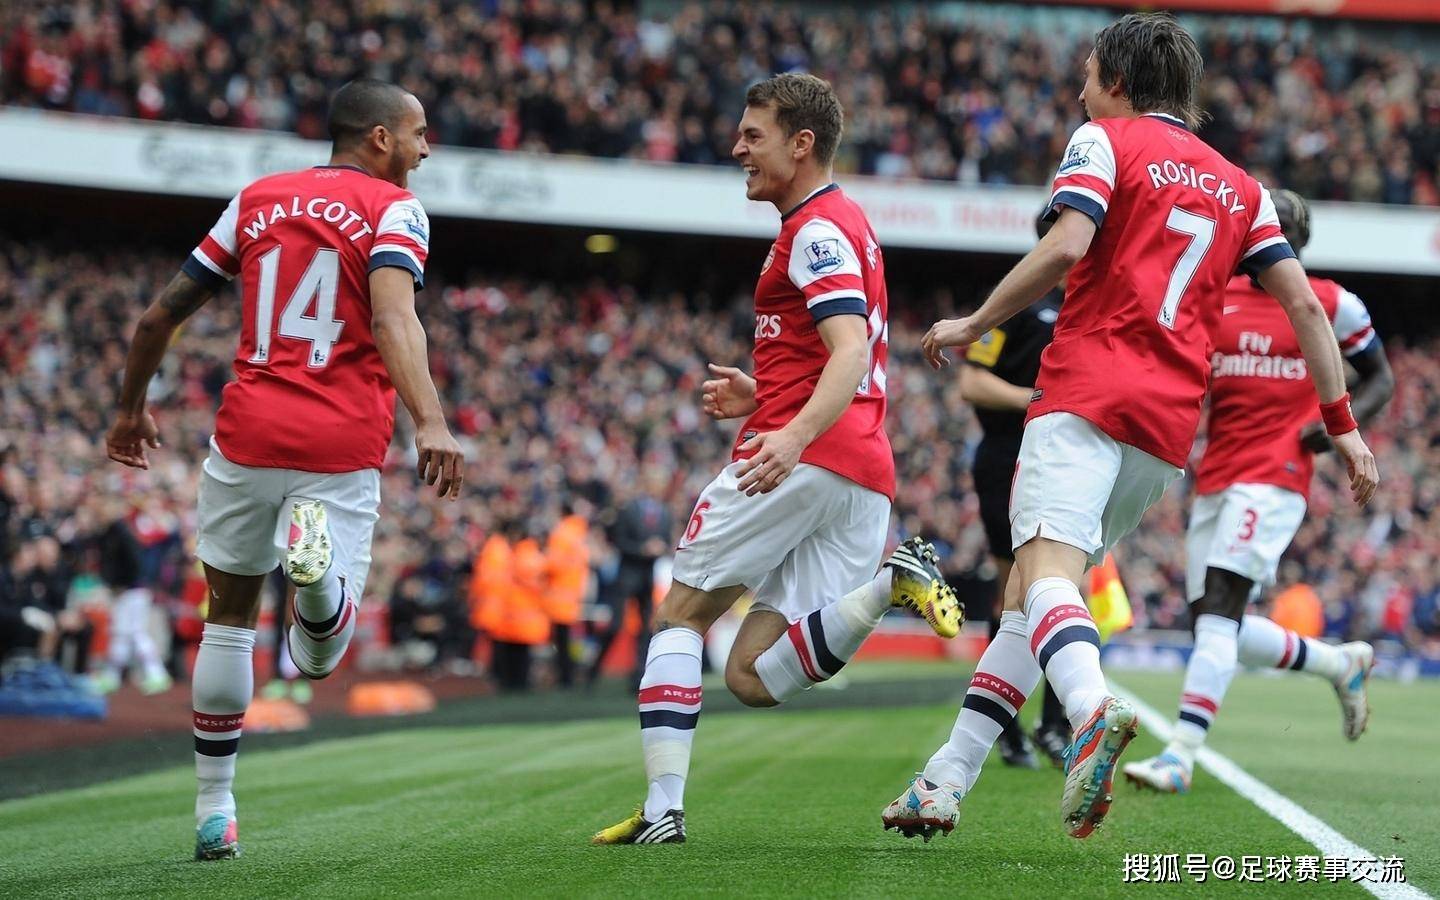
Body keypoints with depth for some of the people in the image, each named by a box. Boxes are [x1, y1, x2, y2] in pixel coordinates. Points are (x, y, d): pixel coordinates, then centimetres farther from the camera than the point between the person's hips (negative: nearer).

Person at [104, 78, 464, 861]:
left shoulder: (258, 200, 14)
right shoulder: (394, 209, 1)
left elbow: (159, 316, 15)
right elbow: (392, 317, -20)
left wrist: (131, 409, 30)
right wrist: (430, 422, -30)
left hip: (247, 436, 3)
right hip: (341, 450, -3)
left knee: (228, 619, 20)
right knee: (318, 657, 5)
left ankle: (214, 812, 17)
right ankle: (317, 559, -30)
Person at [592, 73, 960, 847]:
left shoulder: (817, 230, -7)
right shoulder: (846, 225, 24)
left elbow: (852, 353, -22)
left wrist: (794, 434, -37)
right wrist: (761, 394, 25)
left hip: (803, 458, -9)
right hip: (865, 474, 9)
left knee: (681, 613, 4)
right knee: (753, 677, 2)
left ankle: (663, 808, -3)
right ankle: (892, 580, -16)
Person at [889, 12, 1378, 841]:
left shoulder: (1104, 141, 6)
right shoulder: (1241, 186, 22)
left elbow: (1066, 247, -11)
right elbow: (1304, 304, 15)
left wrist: (972, 325, 0)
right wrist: (1343, 426, 16)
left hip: (1089, 394, -6)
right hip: (1169, 427, 6)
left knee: (1047, 572, -22)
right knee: (1026, 591, 14)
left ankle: (1094, 709, -53)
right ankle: (946, 783, 9)